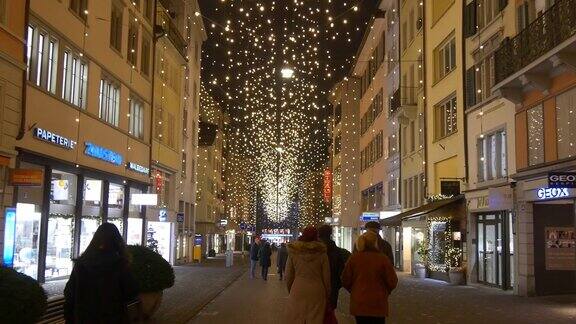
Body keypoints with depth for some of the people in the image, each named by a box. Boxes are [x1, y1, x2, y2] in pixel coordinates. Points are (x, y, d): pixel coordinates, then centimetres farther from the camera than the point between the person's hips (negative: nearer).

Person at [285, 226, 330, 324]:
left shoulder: (293, 252, 0)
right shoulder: (322, 253, -2)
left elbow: (288, 276, 6)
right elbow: (326, 277, 2)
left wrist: (290, 290, 20)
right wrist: (327, 295, 12)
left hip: (297, 291, 0)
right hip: (317, 292, 0)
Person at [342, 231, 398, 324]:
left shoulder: (354, 258, -6)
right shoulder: (383, 259, -13)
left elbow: (345, 281, -1)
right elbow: (392, 282, -9)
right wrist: (385, 292, 12)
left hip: (358, 305, 2)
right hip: (378, 306, -2)